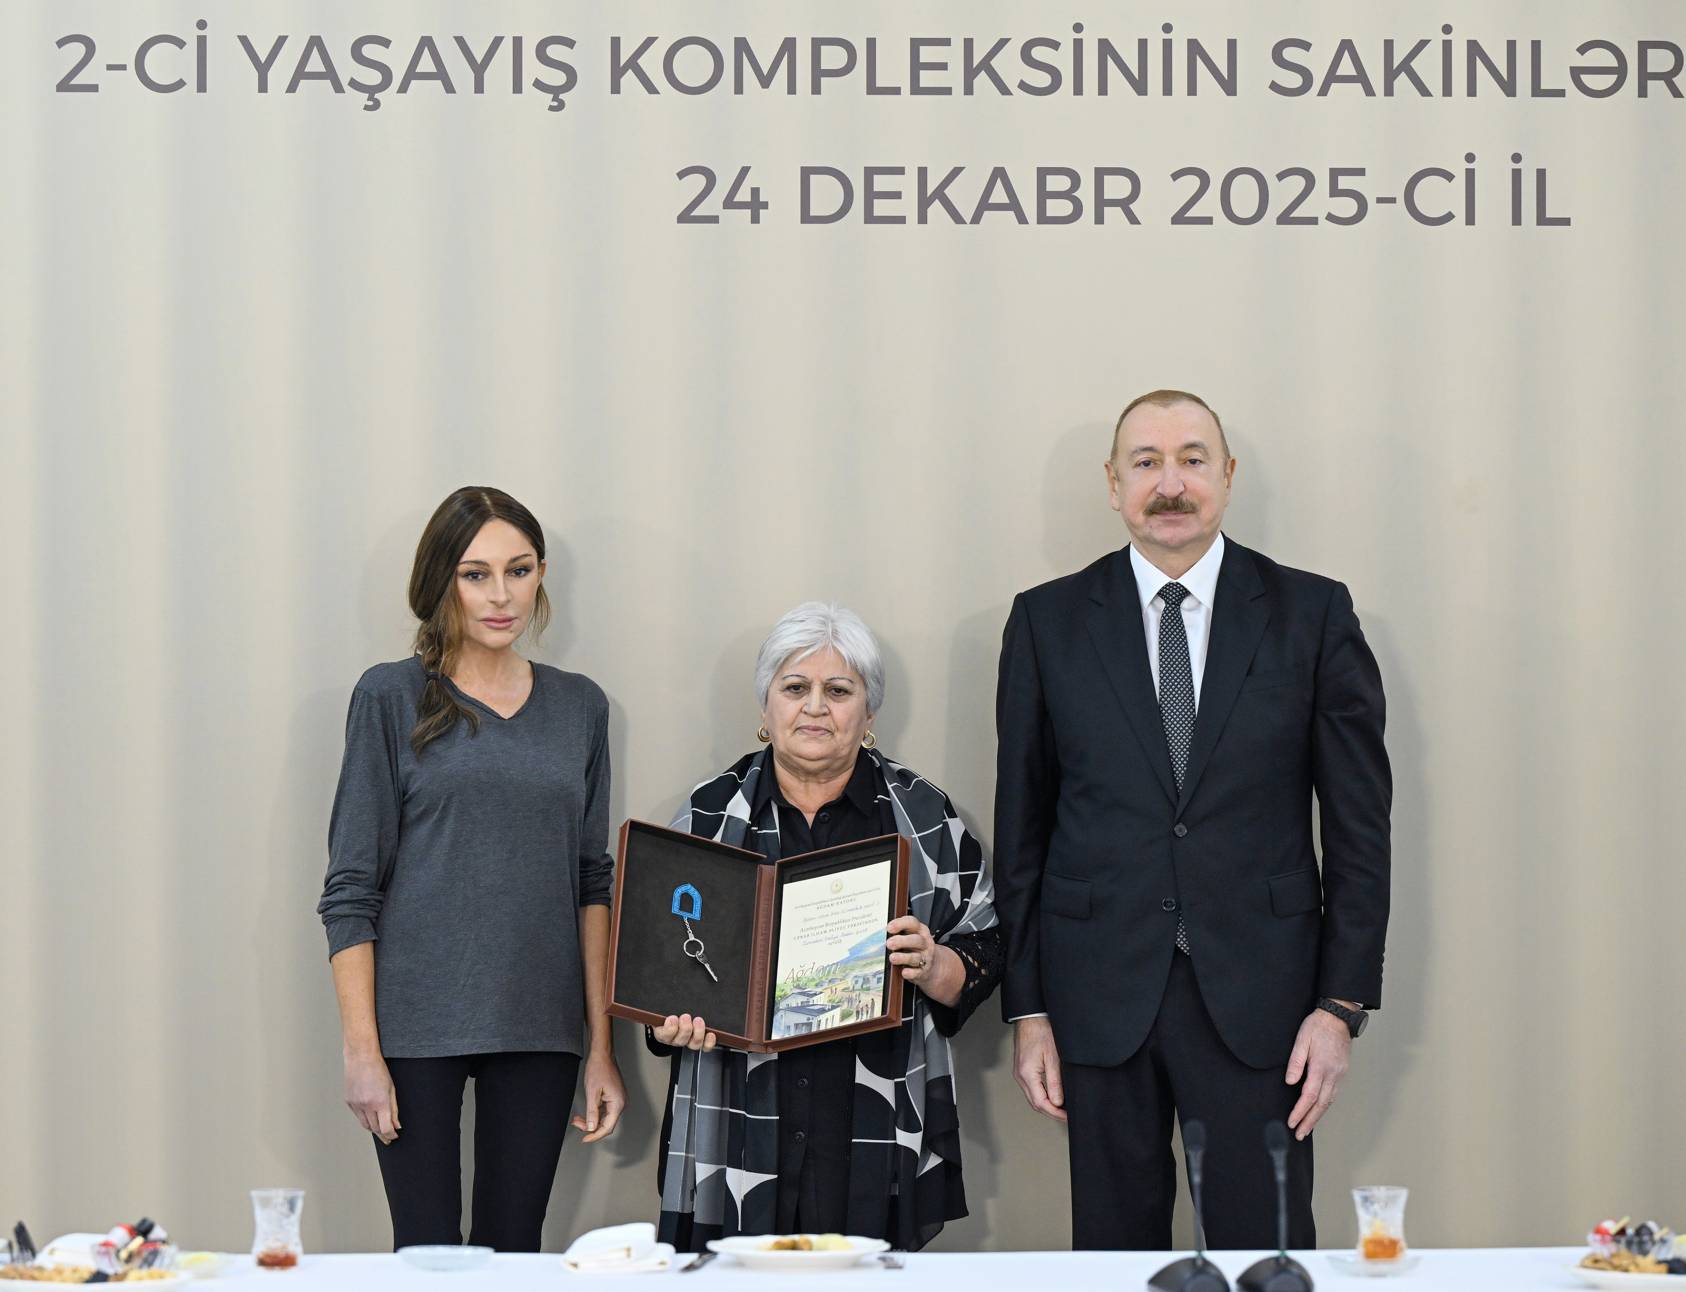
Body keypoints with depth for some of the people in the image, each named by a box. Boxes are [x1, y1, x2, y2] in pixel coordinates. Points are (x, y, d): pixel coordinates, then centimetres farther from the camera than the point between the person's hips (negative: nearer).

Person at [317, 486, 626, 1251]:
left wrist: (603, 1046, 6)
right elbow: (351, 887, -3)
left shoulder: (579, 707, 10)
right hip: (418, 1025, -3)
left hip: (539, 1027, 3)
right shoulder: (392, 698, 0)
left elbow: (593, 885, 11)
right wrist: (361, 1051, -9)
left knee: (514, 1249, 5)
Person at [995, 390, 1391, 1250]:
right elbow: (1021, 830, 5)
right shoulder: (1047, 622, 4)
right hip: (1102, 996, 1)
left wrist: (1341, 1004, -4)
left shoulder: (1312, 614, 2)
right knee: (1116, 1251, 8)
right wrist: (1027, 1010, 2)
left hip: (1256, 994, -1)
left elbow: (1359, 823, 2)